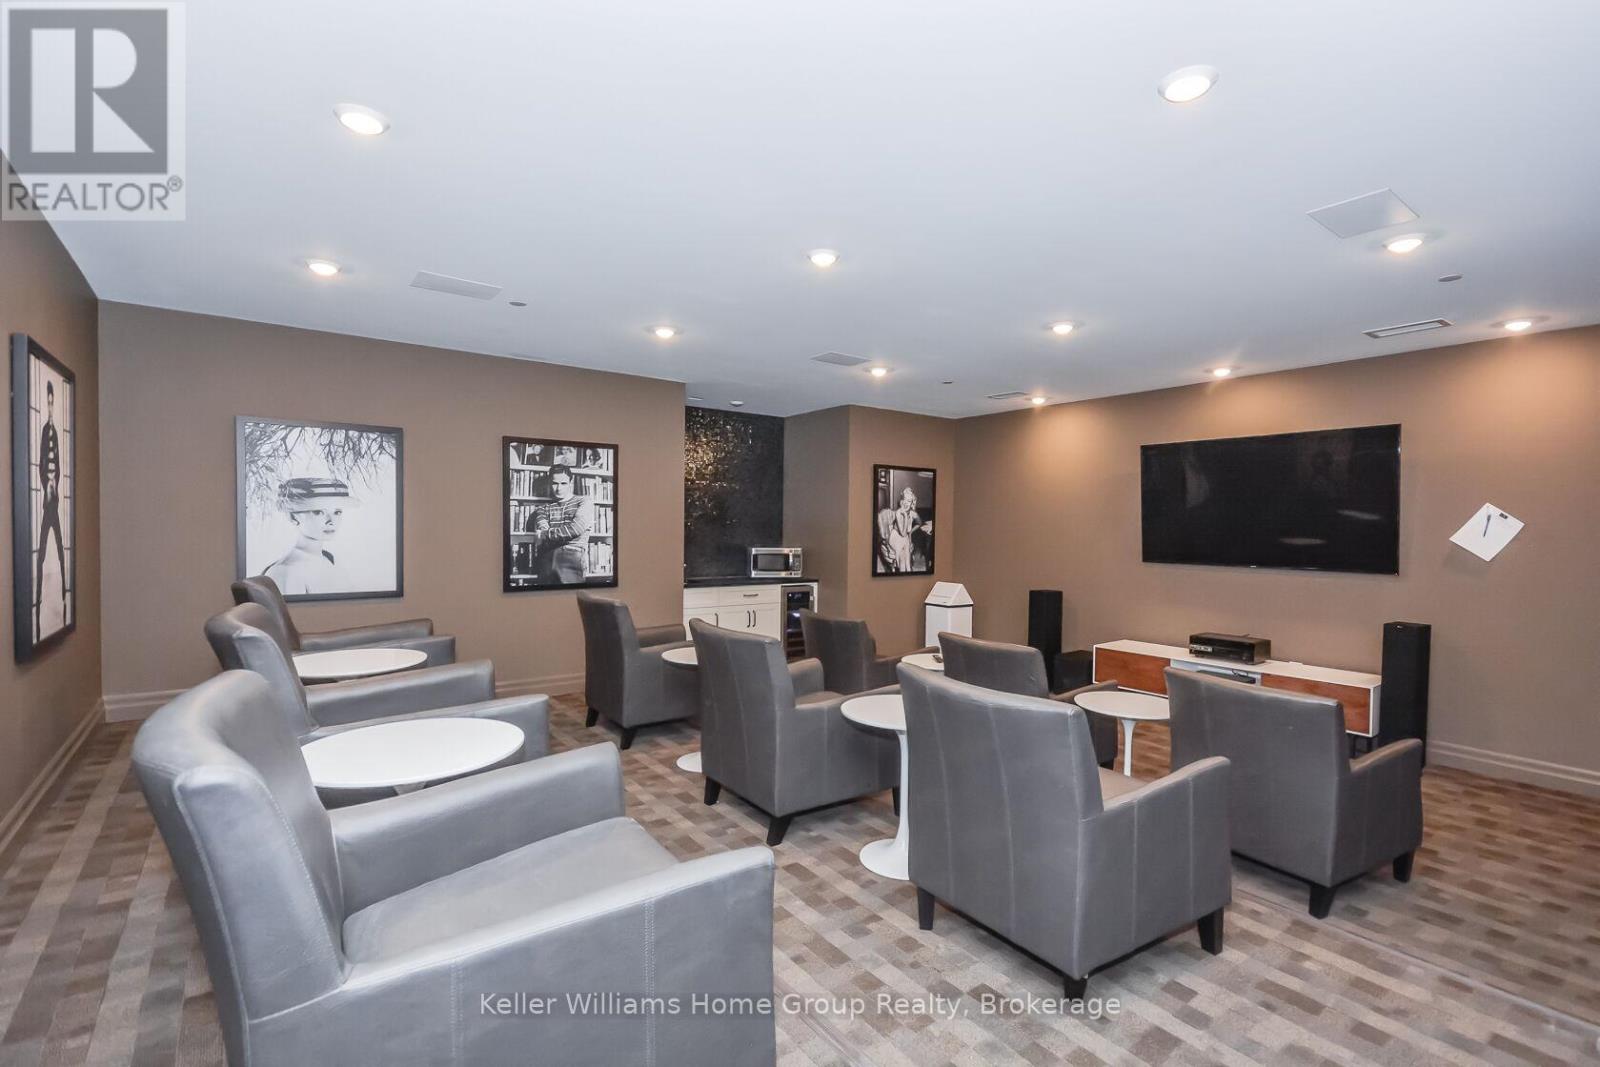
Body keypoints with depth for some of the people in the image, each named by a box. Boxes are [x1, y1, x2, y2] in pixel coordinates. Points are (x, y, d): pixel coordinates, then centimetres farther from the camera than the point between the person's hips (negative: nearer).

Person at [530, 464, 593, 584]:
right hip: (546, 558, 3)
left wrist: (544, 534, 2)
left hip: (573, 557, -3)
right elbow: (542, 530, 3)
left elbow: (576, 529, -5)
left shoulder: (584, 502, 11)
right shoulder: (543, 507, 22)